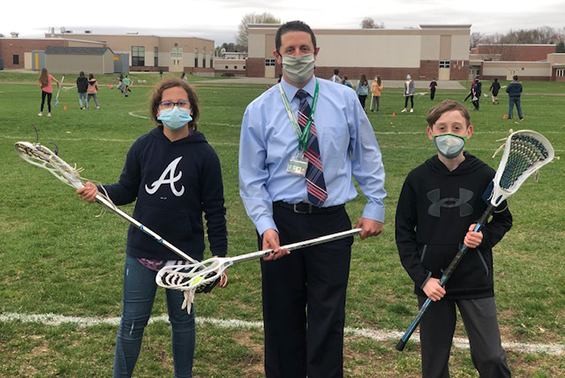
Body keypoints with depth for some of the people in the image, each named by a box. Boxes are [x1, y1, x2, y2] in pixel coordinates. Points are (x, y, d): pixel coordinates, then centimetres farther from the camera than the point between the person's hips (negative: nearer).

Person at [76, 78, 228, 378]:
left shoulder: (204, 154, -6)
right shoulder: (143, 147, 0)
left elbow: (214, 209, -4)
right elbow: (126, 190, 6)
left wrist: (219, 255, -6)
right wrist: (98, 192, -14)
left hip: (184, 254, -1)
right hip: (142, 251, 1)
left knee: (182, 321, 16)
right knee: (132, 323, 10)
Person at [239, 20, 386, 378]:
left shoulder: (345, 99, 3)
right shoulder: (259, 110, 0)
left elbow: (368, 157, 10)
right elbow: (252, 178, 0)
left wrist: (375, 208, 4)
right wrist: (266, 226, -13)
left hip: (332, 222, 0)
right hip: (281, 221, 0)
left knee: (328, 319, 3)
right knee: (282, 318, 10)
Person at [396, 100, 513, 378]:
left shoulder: (485, 176, -4)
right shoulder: (418, 178, -3)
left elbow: (503, 220, 10)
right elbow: (403, 232, 1)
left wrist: (484, 237, -12)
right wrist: (422, 278, -7)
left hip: (476, 282, 0)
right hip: (432, 283, 1)